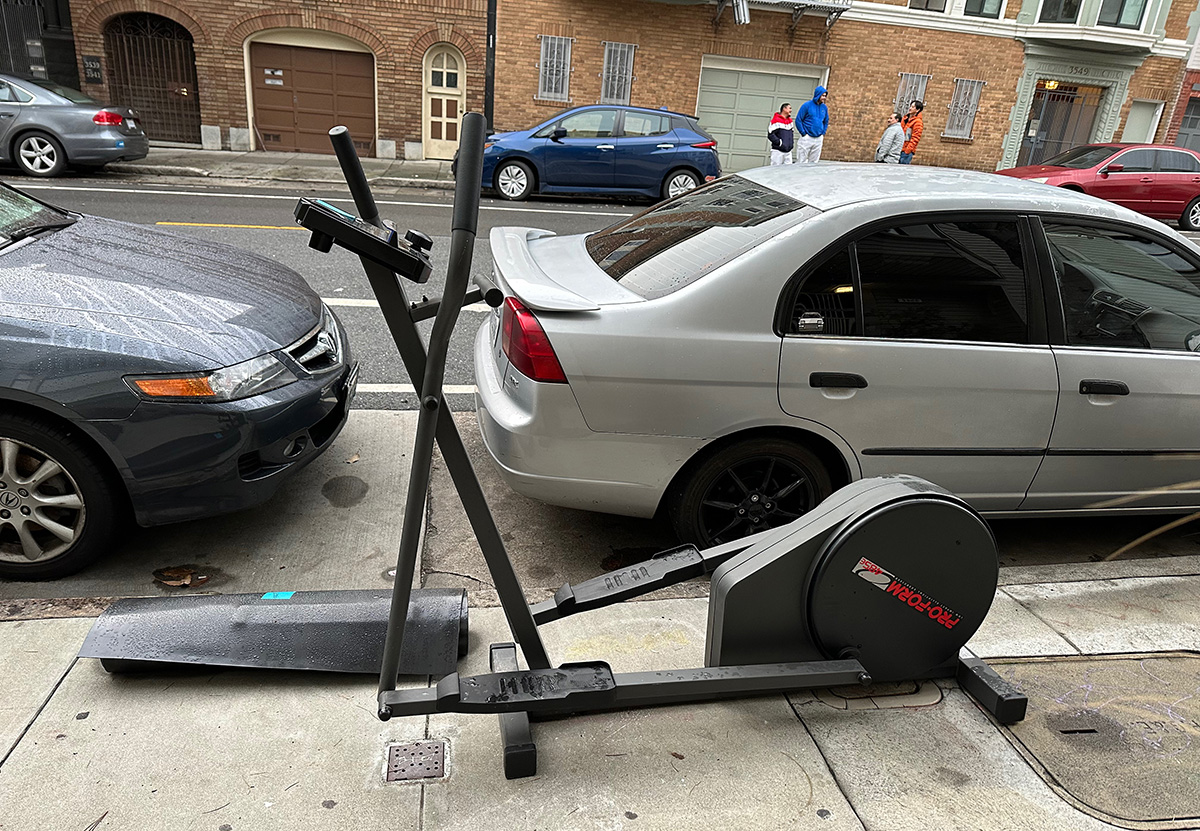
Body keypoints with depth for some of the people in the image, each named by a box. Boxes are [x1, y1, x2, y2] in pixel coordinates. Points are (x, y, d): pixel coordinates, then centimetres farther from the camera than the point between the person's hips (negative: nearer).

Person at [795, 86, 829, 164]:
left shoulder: (824, 107, 10)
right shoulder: (807, 105, -5)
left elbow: (826, 122, 22)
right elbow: (798, 120, -5)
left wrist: (823, 134, 10)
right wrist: (803, 133, -8)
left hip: (818, 139, 5)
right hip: (806, 138, -5)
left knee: (814, 162, 7)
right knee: (801, 162, -6)